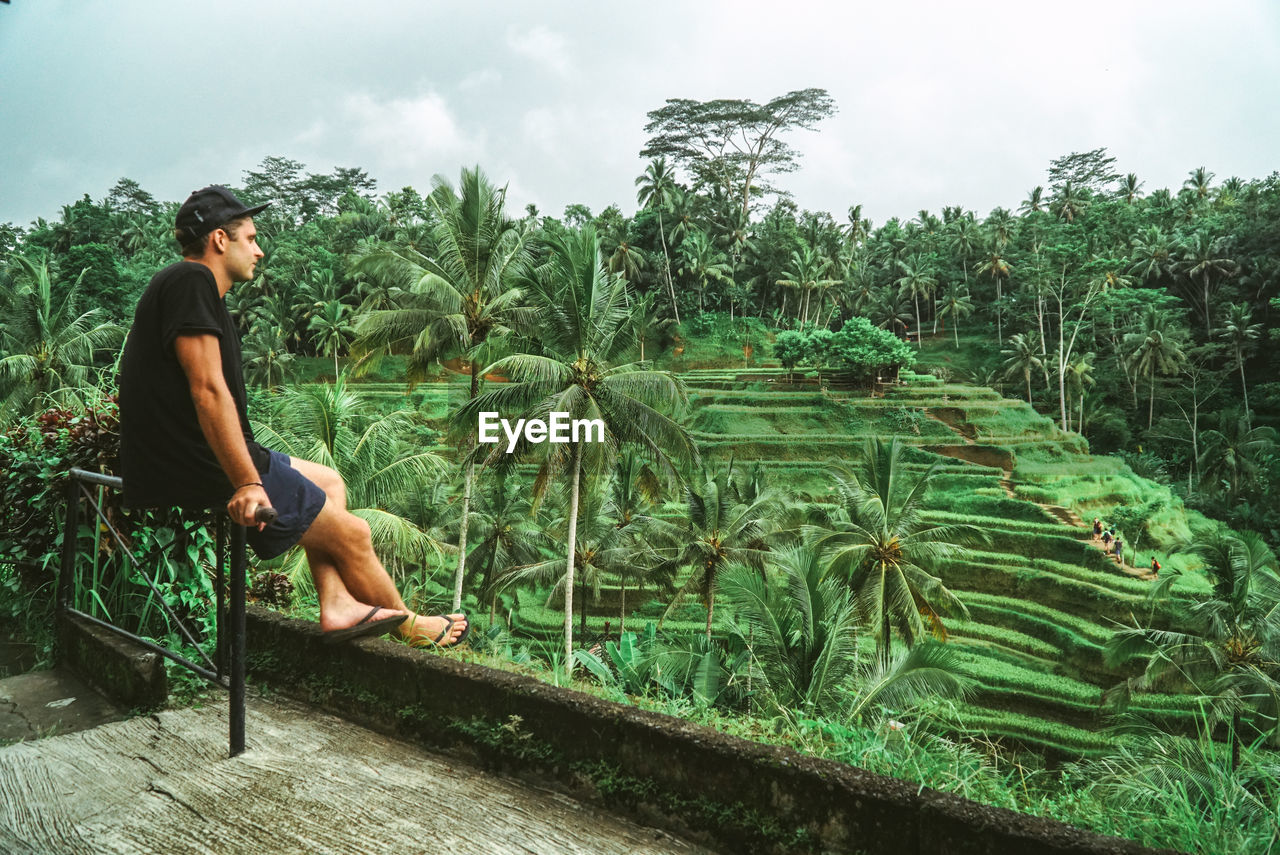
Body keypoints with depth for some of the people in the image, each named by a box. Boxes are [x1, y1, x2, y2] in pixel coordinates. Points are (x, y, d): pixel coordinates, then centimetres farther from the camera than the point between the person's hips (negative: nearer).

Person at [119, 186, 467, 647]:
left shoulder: (192, 286, 18)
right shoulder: (191, 281, -14)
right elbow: (208, 391, -23)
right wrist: (247, 483, -25)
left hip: (191, 465, 11)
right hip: (200, 472, -11)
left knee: (328, 483, 22)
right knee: (352, 534, 1)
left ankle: (335, 605, 10)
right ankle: (410, 626, 23)